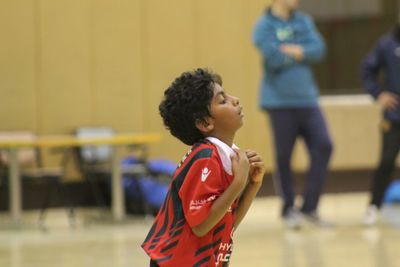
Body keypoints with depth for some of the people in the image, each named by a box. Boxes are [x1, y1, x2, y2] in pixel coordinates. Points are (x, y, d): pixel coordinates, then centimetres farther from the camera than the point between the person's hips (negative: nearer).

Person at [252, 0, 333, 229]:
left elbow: (319, 49, 0)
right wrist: (302, 54, -4)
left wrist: (296, 51, -16)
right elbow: (274, 58, -18)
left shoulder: (304, 22, 13)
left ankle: (310, 208, 6)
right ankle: (289, 210, 18)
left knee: (323, 146, -4)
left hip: (307, 99, 5)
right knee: (284, 157, 1)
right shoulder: (265, 26, -4)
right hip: (281, 101, -5)